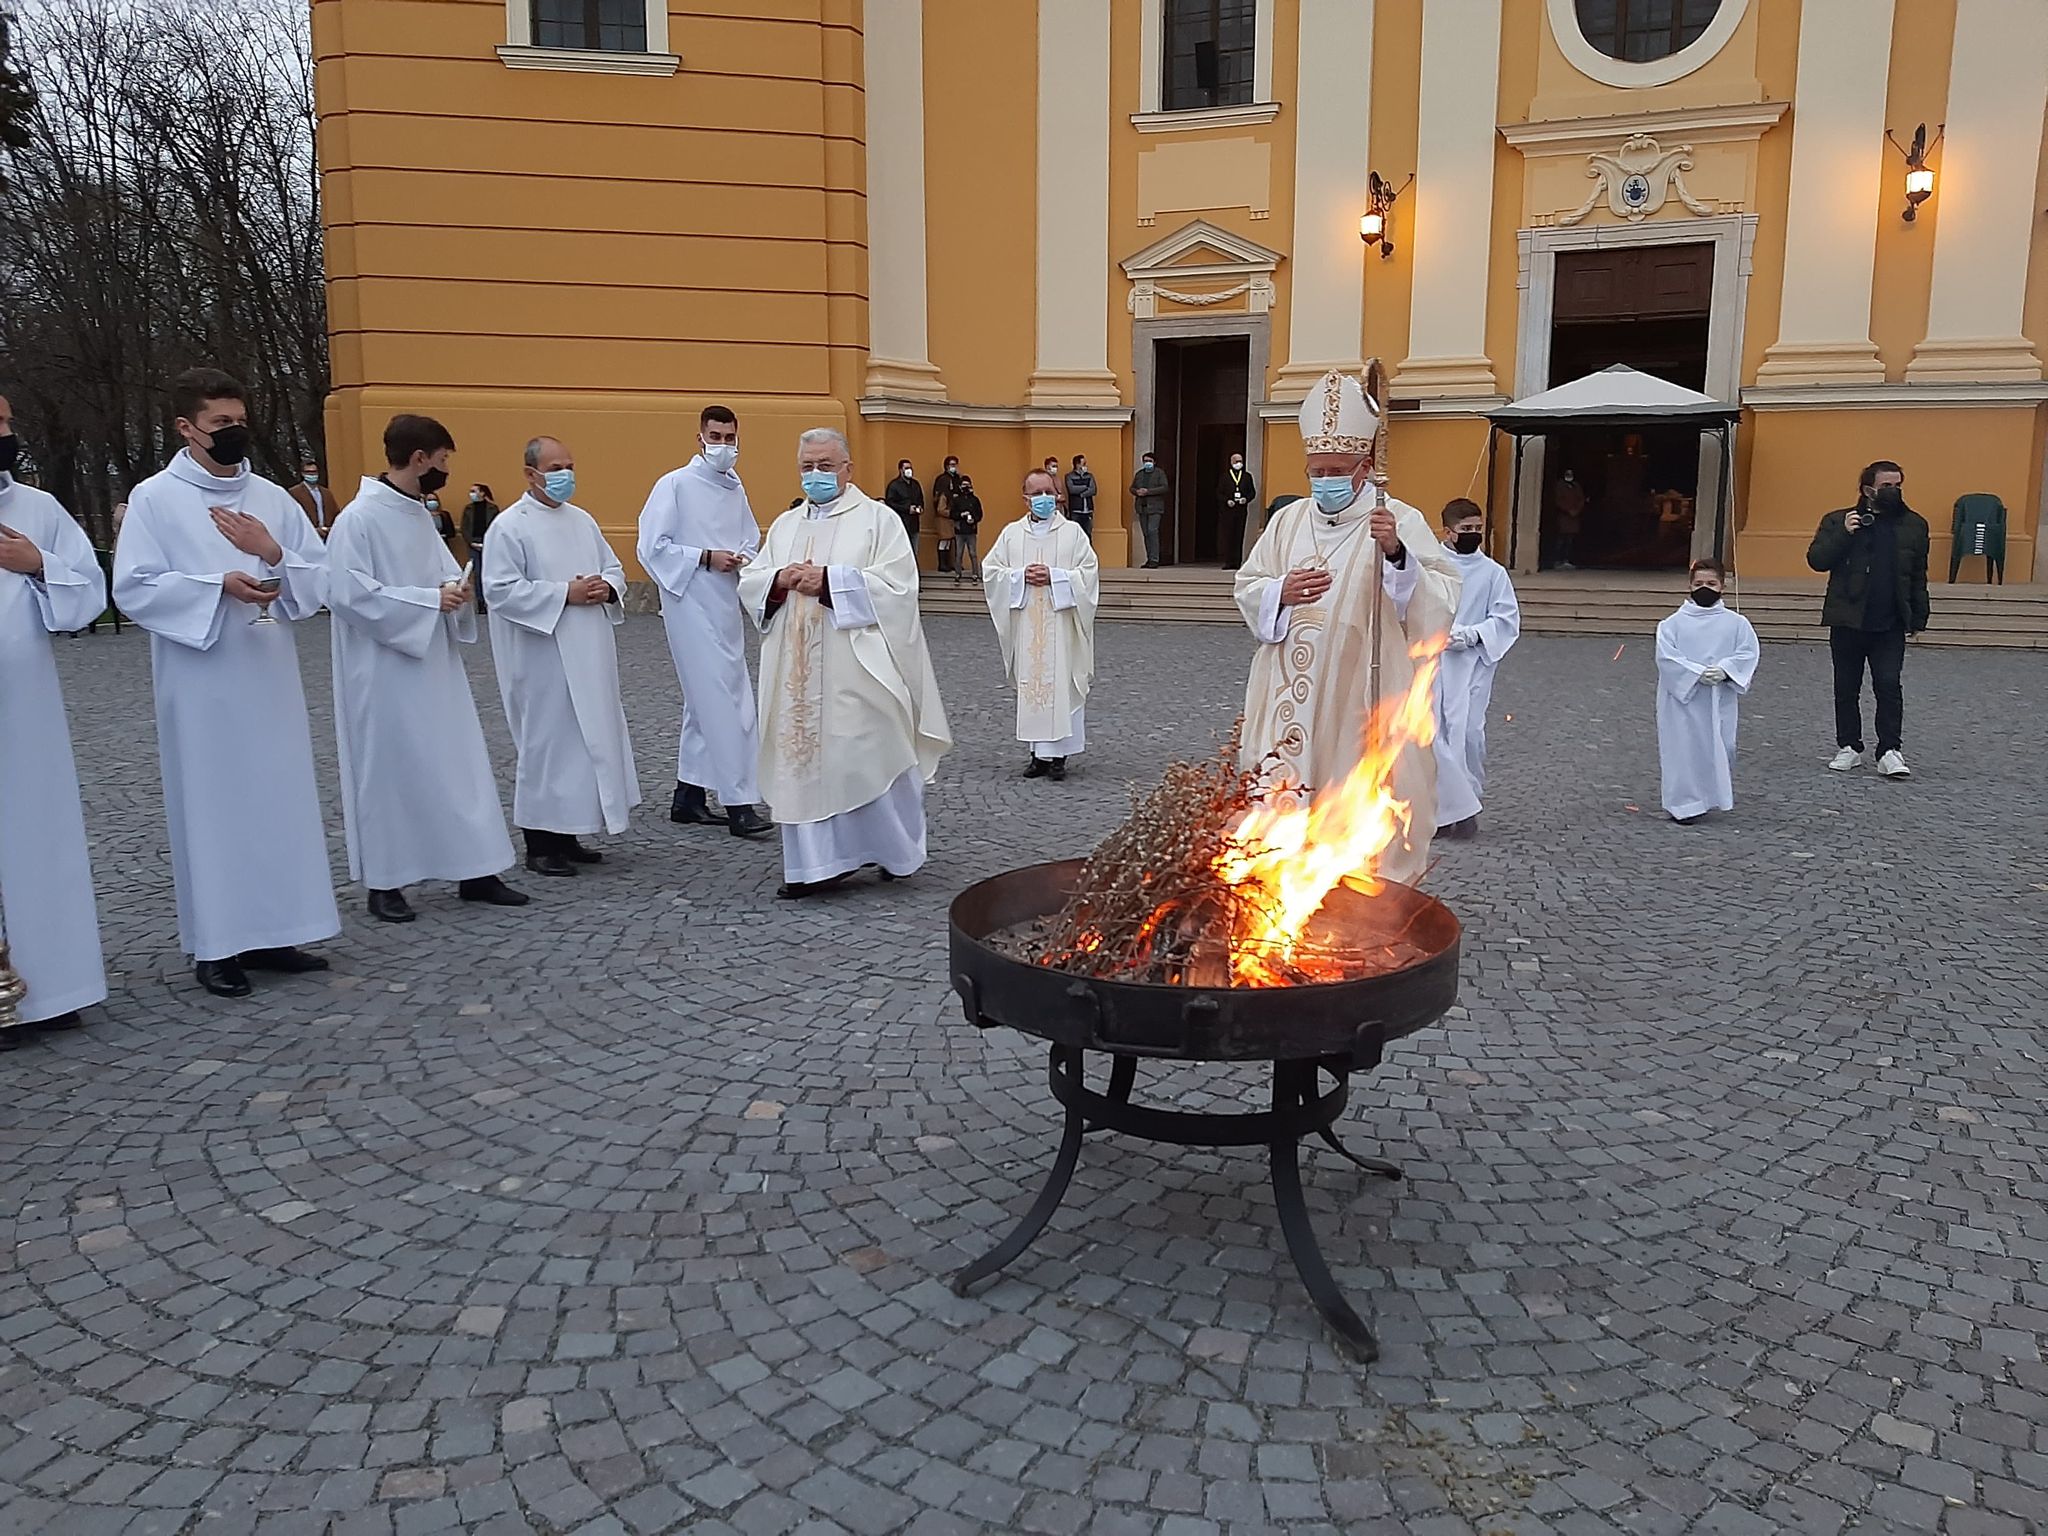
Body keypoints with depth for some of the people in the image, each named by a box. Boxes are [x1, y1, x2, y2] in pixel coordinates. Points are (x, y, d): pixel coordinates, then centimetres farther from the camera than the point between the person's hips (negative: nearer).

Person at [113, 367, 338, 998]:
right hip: (201, 683, -4)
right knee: (211, 803, 0)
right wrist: (218, 585, -20)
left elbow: (321, 577, 9)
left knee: (279, 798, 7)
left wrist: (273, 553, -10)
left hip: (270, 676, 4)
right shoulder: (154, 498, -2)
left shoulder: (271, 496, 10)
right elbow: (133, 589, -9)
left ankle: (271, 932, 18)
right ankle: (216, 944, 9)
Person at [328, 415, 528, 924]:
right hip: (385, 673, -8)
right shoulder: (358, 518, -15)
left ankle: (475, 872, 15)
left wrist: (454, 589, -4)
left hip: (433, 666, 8)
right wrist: (430, 601, -20)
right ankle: (384, 883, 15)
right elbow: (348, 593, -21)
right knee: (388, 772, 2)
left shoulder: (418, 513, 11)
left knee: (459, 763, 7)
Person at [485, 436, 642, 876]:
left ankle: (567, 835, 21)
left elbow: (614, 567, 19)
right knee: (546, 741, -2)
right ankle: (541, 844, 8)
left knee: (588, 738, 10)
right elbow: (501, 589, -16)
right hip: (542, 658, -7)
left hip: (587, 656, 7)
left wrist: (607, 588, -5)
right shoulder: (509, 526, -8)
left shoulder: (582, 520, 14)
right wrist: (564, 594, -19)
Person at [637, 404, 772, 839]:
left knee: (705, 700, 13)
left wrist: (743, 558, -1)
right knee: (721, 700, -9)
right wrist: (706, 558, -17)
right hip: (691, 606, -7)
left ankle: (688, 796, 23)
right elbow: (652, 546, -12)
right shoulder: (675, 485, -8)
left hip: (726, 606, 8)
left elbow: (752, 539, 21)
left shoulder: (736, 489, 11)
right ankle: (738, 803, -5)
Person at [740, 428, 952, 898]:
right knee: (804, 758, 2)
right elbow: (749, 583, 13)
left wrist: (828, 580, -16)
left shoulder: (878, 519, 2)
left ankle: (897, 850, 19)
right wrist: (779, 580, -9)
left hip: (856, 670, -5)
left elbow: (896, 584, -11)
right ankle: (816, 862, 8)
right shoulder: (785, 524, 18)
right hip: (798, 672, 5)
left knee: (868, 757, -2)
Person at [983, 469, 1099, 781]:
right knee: (1030, 683, 3)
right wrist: (1021, 576, -8)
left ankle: (1058, 753, 2)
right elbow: (990, 570, 7)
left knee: (1060, 684, -4)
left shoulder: (1073, 533, 3)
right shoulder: (1011, 534, 9)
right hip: (1025, 627, 2)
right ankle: (1039, 751, 11)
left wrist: (1054, 577, -14)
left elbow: (1088, 573, -2)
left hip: (1060, 627, -2)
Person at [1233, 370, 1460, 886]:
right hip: (1291, 699, 4)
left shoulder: (1401, 522, -4)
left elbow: (1440, 604, -14)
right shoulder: (1288, 521, 10)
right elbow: (1247, 589, 12)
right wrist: (1282, 591, -9)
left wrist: (1397, 554, -30)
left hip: (1363, 701, -4)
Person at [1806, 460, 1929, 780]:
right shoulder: (1837, 521, 0)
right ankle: (1849, 747, 19)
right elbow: (1817, 560, -7)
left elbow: (1918, 577, 12)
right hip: (1848, 621, 0)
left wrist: (1918, 616, 9)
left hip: (1890, 625, 0)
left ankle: (1889, 751, -2)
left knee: (1889, 686, -7)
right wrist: (1843, 534, -19)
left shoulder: (1914, 525, 7)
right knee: (1846, 688, 8)